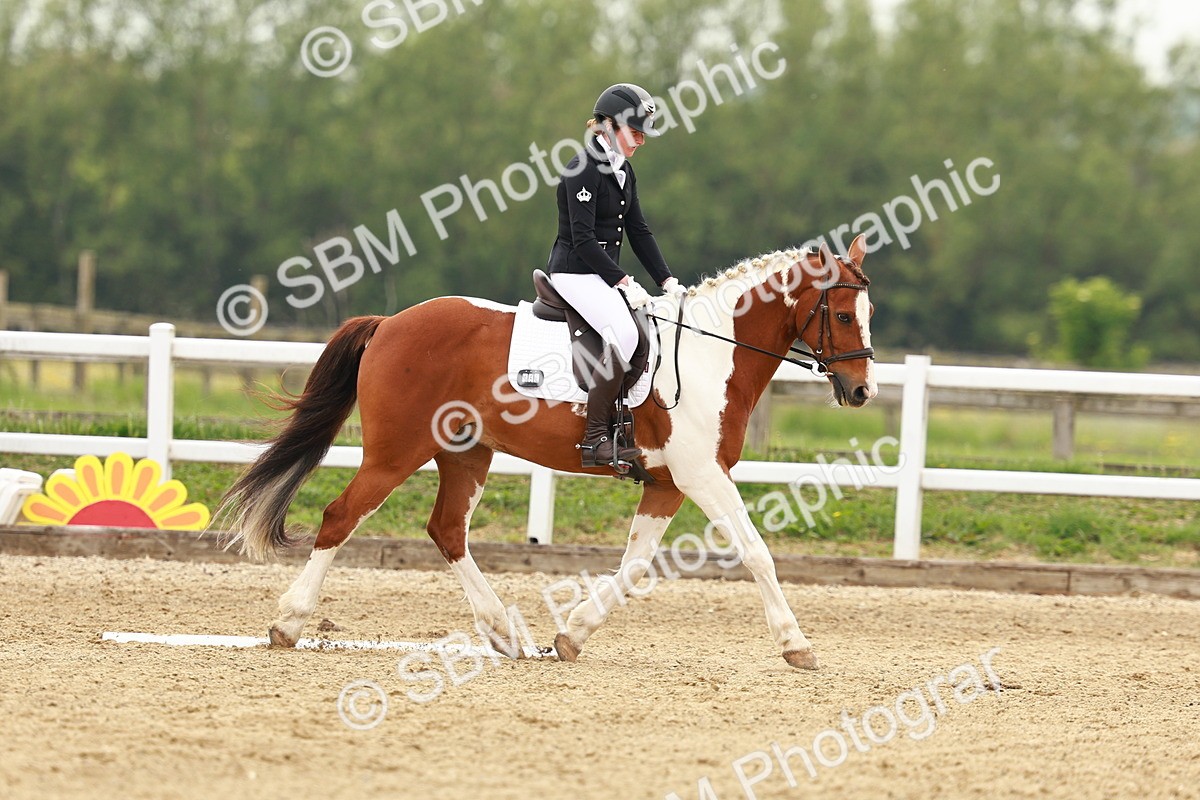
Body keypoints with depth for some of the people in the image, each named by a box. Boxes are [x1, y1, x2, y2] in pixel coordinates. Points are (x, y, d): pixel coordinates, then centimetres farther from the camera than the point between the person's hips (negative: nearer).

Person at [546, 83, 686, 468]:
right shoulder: (585, 169, -16)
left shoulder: (623, 171, 13)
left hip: (604, 274, 10)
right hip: (575, 273, -10)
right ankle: (593, 438, -26)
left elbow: (638, 231, 15)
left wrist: (666, 280, 5)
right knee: (624, 333, -29)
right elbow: (582, 239, -20)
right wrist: (623, 282, -24)